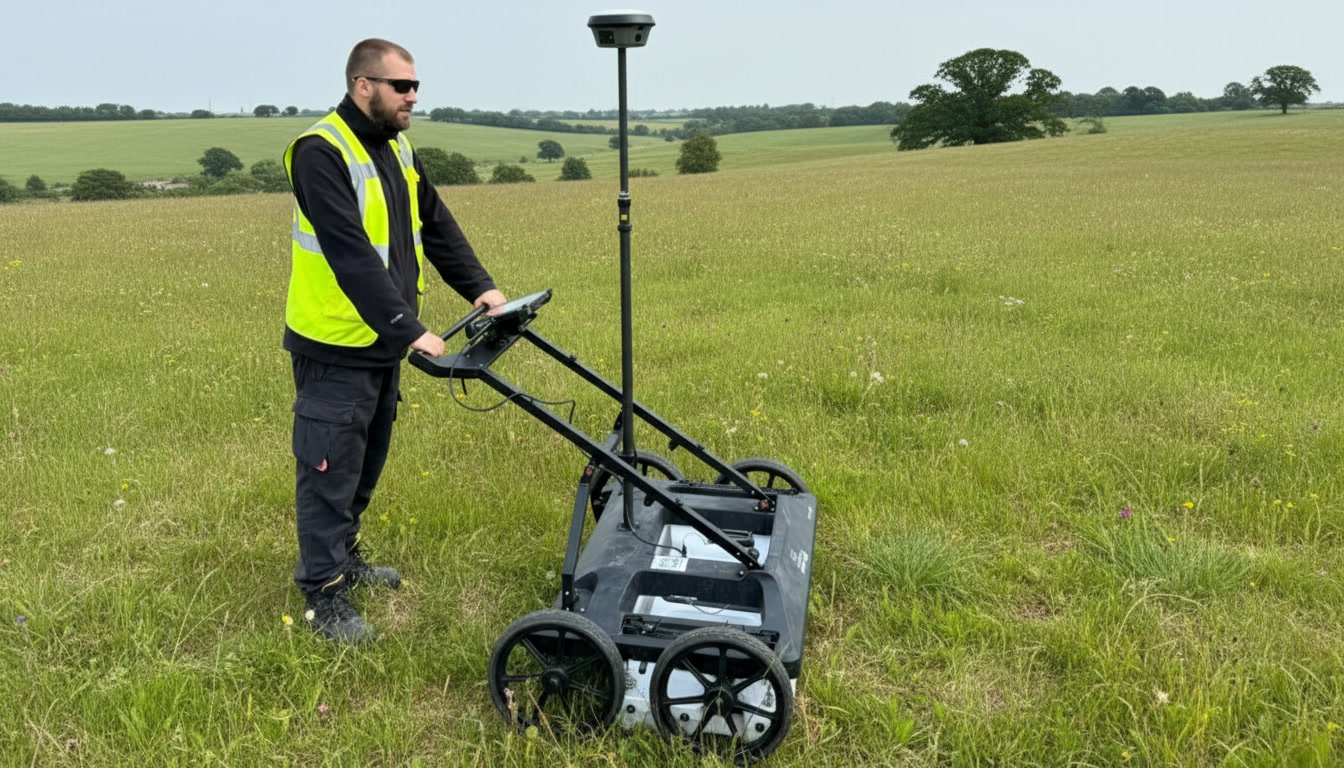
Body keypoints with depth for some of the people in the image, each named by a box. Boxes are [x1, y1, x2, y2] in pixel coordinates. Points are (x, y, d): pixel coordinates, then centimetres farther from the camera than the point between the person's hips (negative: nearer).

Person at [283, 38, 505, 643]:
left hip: (382, 343, 9)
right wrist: (410, 328, -32)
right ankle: (323, 592, 15)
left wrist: (480, 285, -3)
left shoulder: (396, 149, 10)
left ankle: (344, 553, 37)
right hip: (335, 348, -9)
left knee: (367, 462, 20)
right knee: (330, 471, 1)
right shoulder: (322, 153, -19)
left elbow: (436, 224, 10)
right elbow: (352, 255, -28)